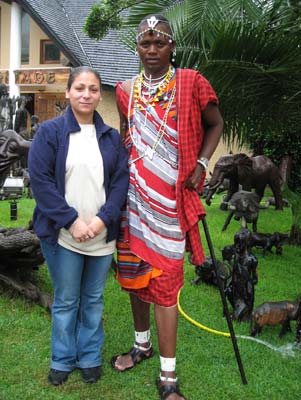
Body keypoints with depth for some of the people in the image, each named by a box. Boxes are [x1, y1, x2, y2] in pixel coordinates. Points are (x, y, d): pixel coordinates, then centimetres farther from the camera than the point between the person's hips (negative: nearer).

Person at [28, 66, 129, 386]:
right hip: (62, 235, -2)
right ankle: (62, 360, 28)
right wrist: (71, 221, -15)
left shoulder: (111, 136, 7)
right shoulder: (50, 131, -3)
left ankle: (90, 358, 31)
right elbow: (40, 179, -10)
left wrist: (103, 218, -13)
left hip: (102, 235, 3)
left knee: (93, 300, 14)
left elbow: (121, 180, 2)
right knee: (65, 301, 10)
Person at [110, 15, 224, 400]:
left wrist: (200, 164, -5)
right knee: (133, 273, 14)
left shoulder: (191, 83, -3)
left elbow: (216, 124, 8)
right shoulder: (126, 90, 8)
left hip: (170, 198, -4)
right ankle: (142, 343, 37)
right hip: (133, 195, 5)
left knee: (164, 281, -4)